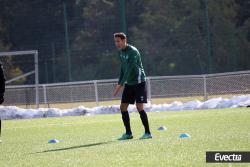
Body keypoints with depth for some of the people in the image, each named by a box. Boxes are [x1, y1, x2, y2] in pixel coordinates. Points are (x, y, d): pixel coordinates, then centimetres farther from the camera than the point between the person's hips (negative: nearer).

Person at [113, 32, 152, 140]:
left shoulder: (133, 52, -18)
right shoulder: (121, 52, 9)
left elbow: (129, 69, -25)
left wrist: (120, 85, -28)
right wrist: (119, 83, 10)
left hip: (139, 82, -8)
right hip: (129, 83, 8)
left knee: (139, 107, -13)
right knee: (123, 107, 3)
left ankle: (148, 133, -6)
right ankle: (128, 133, 10)